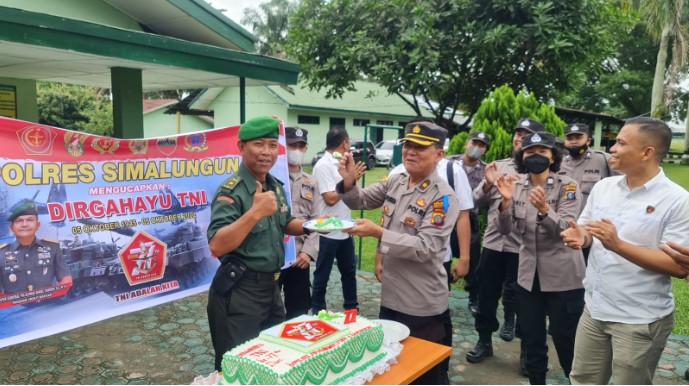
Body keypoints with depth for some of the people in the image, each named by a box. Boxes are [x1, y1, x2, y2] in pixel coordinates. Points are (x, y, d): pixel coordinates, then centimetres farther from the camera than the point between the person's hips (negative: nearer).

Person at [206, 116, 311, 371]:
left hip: (271, 286, 8)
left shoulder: (276, 185, 6)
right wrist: (255, 212, -36)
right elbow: (216, 246, -28)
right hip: (239, 291, -8)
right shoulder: (231, 191, -19)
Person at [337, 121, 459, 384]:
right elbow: (360, 200, 8)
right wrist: (349, 181, -13)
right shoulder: (395, 182, 3)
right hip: (390, 297, 7)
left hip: (421, 306, -7)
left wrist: (378, 232, -31)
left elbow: (425, 248, -25)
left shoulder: (442, 197, -18)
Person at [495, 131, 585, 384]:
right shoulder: (517, 188, 2)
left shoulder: (567, 186, -9)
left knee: (565, 339, 6)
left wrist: (543, 209, -39)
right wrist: (506, 202, -23)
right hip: (529, 275, 4)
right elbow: (505, 229, -5)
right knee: (531, 338, 14)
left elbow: (564, 229, -21)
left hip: (563, 276, -4)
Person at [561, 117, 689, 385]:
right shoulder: (603, 186, 3)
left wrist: (618, 245, -28)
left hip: (641, 321, -5)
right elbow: (584, 230, 13)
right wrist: (579, 237, -12)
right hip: (594, 310, 5)